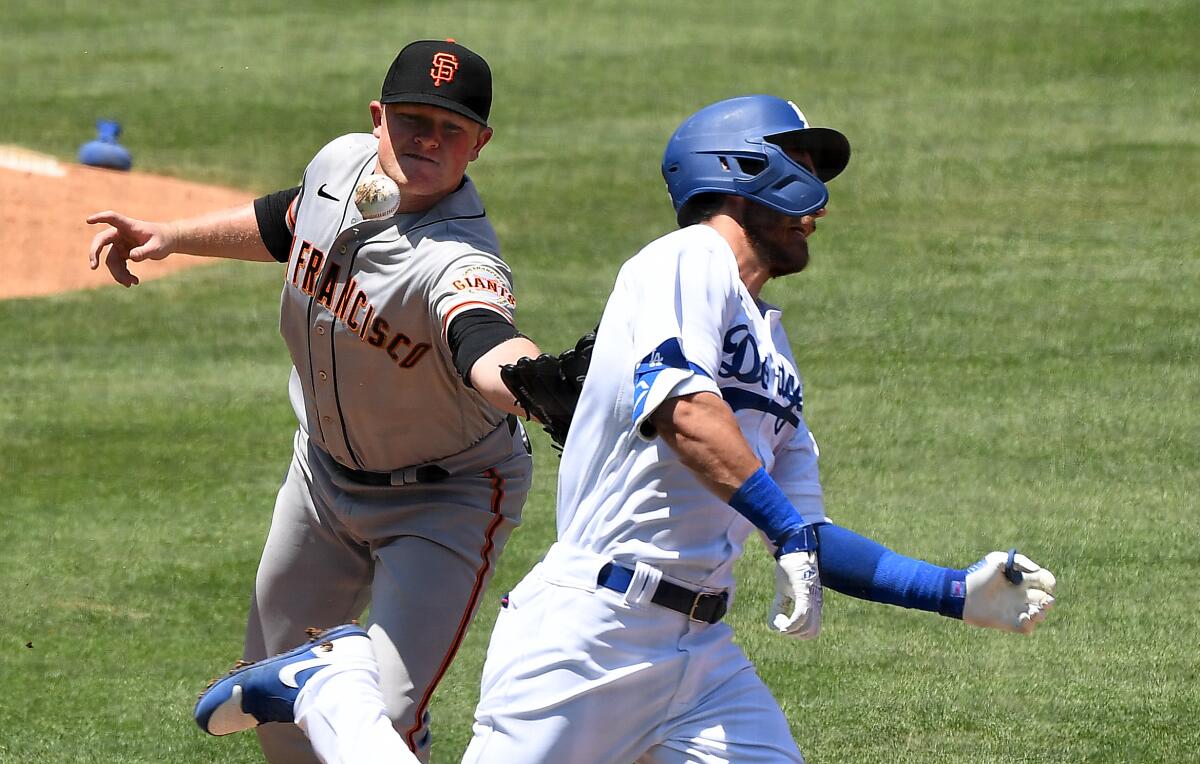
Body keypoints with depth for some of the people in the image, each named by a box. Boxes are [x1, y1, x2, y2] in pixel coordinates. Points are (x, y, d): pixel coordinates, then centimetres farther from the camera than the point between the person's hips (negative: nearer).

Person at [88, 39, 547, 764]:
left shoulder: (460, 257, -36)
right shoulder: (342, 163, -14)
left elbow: (486, 347, -60)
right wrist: (171, 236, 12)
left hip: (447, 498, -7)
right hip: (324, 470, 7)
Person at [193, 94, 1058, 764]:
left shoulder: (775, 348, 24)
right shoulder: (687, 262, -2)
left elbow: (811, 543, 22)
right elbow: (682, 409, -21)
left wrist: (956, 592, 13)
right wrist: (787, 528, -30)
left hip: (701, 656, 8)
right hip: (589, 623, -8)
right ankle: (329, 679, 15)